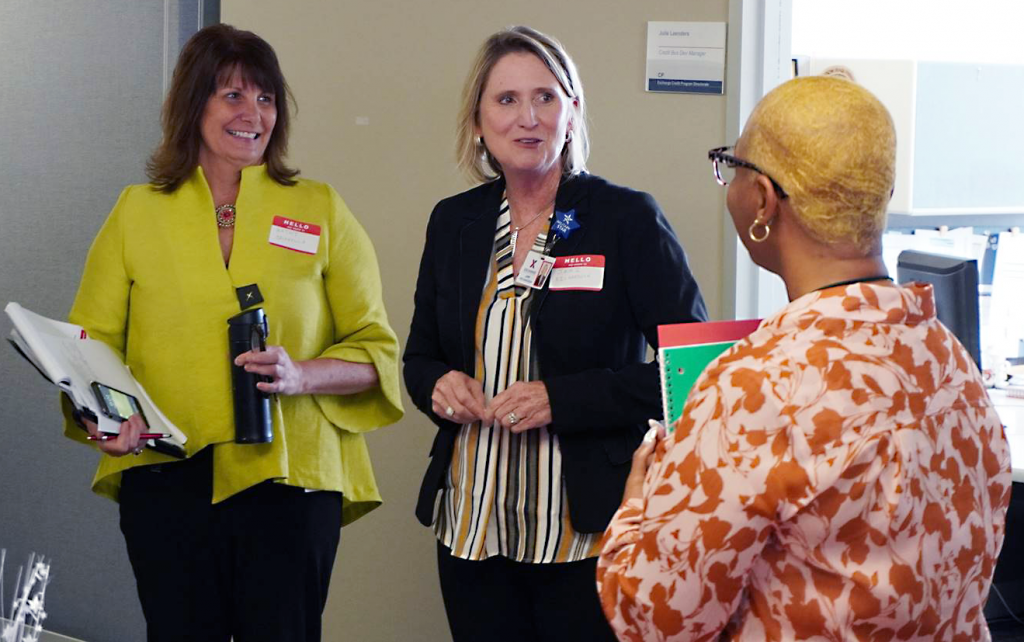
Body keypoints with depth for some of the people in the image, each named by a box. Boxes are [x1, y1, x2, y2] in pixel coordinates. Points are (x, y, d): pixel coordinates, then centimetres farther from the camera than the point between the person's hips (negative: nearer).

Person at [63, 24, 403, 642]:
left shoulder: (320, 211, 8)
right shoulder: (137, 213, 9)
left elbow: (375, 349, 7)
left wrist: (300, 375, -12)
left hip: (288, 478, 0)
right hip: (166, 478, 1)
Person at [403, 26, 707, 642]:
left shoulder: (629, 219, -6)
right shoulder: (454, 222, 8)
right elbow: (420, 356, 19)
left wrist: (562, 399, -18)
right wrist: (439, 383, -5)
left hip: (588, 534, -4)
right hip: (472, 526, 4)